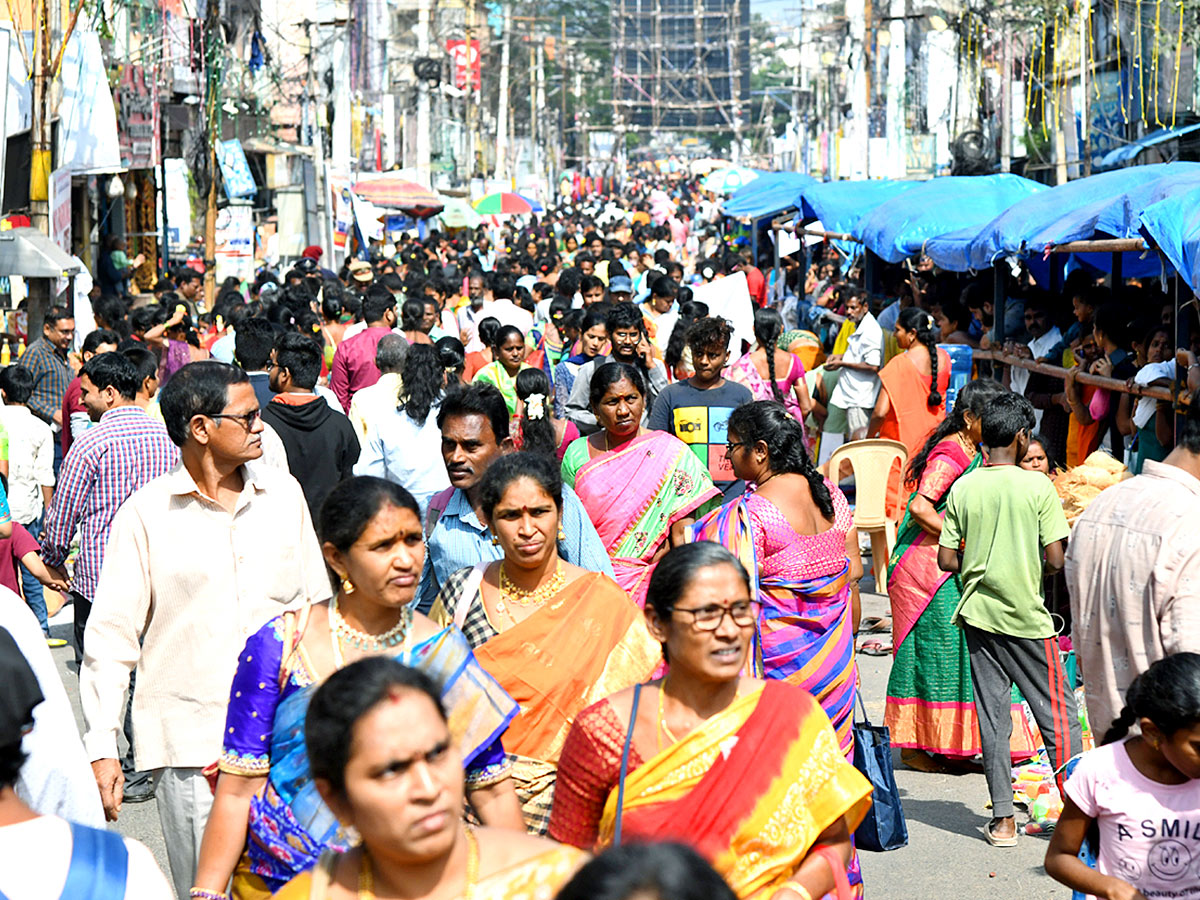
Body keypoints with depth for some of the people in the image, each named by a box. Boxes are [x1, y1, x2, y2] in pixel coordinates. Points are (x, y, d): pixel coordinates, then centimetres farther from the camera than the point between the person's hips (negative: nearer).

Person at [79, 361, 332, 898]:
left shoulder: (283, 495, 6)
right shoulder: (145, 514, -5)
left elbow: (313, 604, 16)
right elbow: (111, 639, -2)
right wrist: (101, 748, -6)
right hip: (188, 743, -3)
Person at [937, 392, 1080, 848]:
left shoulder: (962, 488, -1)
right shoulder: (1037, 486, -10)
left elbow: (947, 560, -1)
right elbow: (1055, 560, -11)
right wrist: (1027, 566, 10)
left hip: (978, 613, 3)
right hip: (1026, 617, -3)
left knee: (991, 715, 7)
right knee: (1057, 712, 7)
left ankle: (1003, 819, 7)